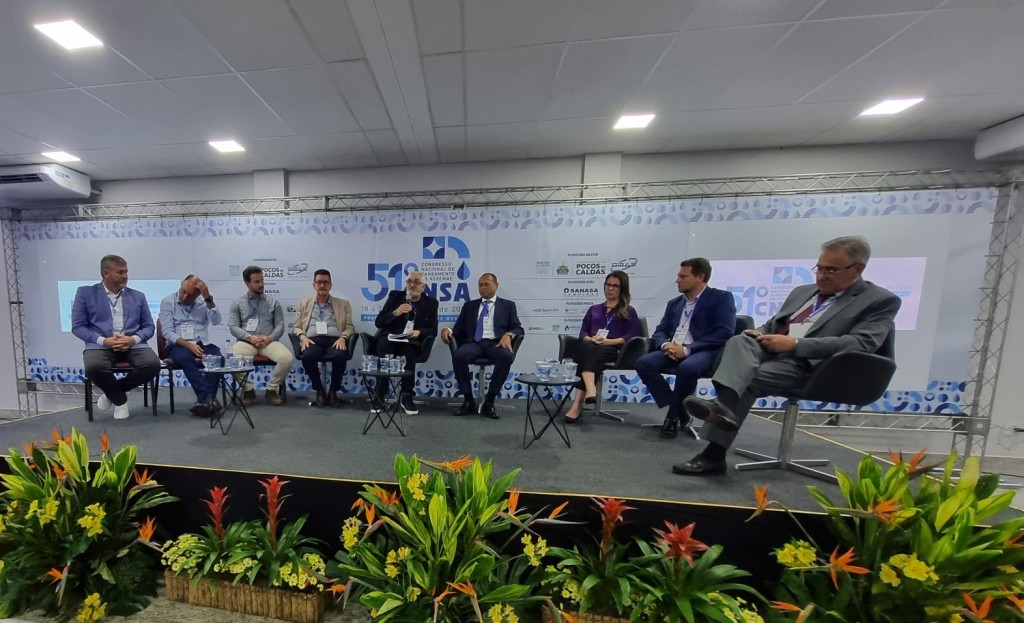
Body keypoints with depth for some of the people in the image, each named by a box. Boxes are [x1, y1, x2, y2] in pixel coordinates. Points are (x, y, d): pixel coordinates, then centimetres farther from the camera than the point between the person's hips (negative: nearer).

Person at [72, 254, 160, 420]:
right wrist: (103, 340, -14)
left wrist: (134, 339, -11)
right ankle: (120, 399, -1)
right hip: (101, 344, -1)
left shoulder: (138, 296, 15)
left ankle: (113, 390, 4)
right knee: (94, 368, -32)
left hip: (132, 344, 1)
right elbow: (78, 326, 3)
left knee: (153, 364, -27)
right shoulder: (85, 293, 10)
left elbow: (149, 326, 10)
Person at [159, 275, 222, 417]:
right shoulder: (168, 301, 4)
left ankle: (204, 400, -28)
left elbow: (216, 321, -8)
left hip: (201, 343, 1)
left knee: (217, 356, -31)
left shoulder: (203, 302, 9)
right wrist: (188, 345, -21)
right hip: (178, 345, -1)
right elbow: (167, 332, -5)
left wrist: (208, 298, -16)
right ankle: (209, 399, -36)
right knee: (185, 358, -35)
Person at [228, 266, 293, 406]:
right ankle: (248, 390, -6)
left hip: (269, 342, 0)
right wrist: (250, 337, -16)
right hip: (246, 341, 0)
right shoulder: (237, 303, 10)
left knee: (287, 358, -29)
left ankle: (271, 389, -7)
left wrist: (269, 338, -14)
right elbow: (233, 327, 2)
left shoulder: (273, 303, 11)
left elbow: (280, 325, 5)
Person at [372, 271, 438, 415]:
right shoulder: (395, 296, 9)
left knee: (408, 350, -34)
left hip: (411, 342, -1)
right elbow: (378, 322, 3)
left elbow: (433, 330, 5)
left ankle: (406, 396, -21)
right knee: (383, 346, -33)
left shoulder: (431, 303, 8)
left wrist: (419, 332, -16)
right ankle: (379, 395, -21)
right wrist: (395, 313, -14)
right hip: (389, 338, 1)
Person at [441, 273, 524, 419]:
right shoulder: (469, 306, 22)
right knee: (458, 355, -31)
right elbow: (459, 330, 17)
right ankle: (468, 400, -12)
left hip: (496, 343, -1)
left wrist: (508, 335, -16)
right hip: (474, 343, 2)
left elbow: (518, 328, 7)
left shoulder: (508, 305, 17)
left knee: (507, 357, -35)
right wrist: (447, 330, -6)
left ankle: (489, 401, -17)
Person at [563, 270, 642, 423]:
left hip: (612, 349, -2)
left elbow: (632, 336, 2)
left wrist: (609, 341, -12)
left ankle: (577, 403, -47)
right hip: (589, 347, 3)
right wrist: (590, 339, -6)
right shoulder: (594, 309, 29)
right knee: (587, 347, -37)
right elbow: (583, 332, 19)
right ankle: (590, 390, -58)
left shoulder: (629, 311, 18)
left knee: (592, 355, -38)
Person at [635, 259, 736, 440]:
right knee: (643, 363, -23)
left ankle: (673, 415, -11)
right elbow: (659, 332, 16)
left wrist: (688, 349, -19)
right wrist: (666, 344, -9)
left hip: (704, 352, -5)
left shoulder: (721, 298, 3)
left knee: (687, 368, -38)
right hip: (673, 351, 5)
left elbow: (724, 333, -10)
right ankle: (681, 414, -9)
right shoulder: (674, 303, 20)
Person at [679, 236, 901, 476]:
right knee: (740, 341, -31)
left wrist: (794, 344, -20)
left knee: (747, 381, -32)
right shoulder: (802, 291, 26)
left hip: (807, 363, -4)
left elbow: (861, 344, -9)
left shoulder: (881, 301, 8)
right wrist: (760, 333, 0)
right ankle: (724, 406, -50)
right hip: (769, 349, 5)